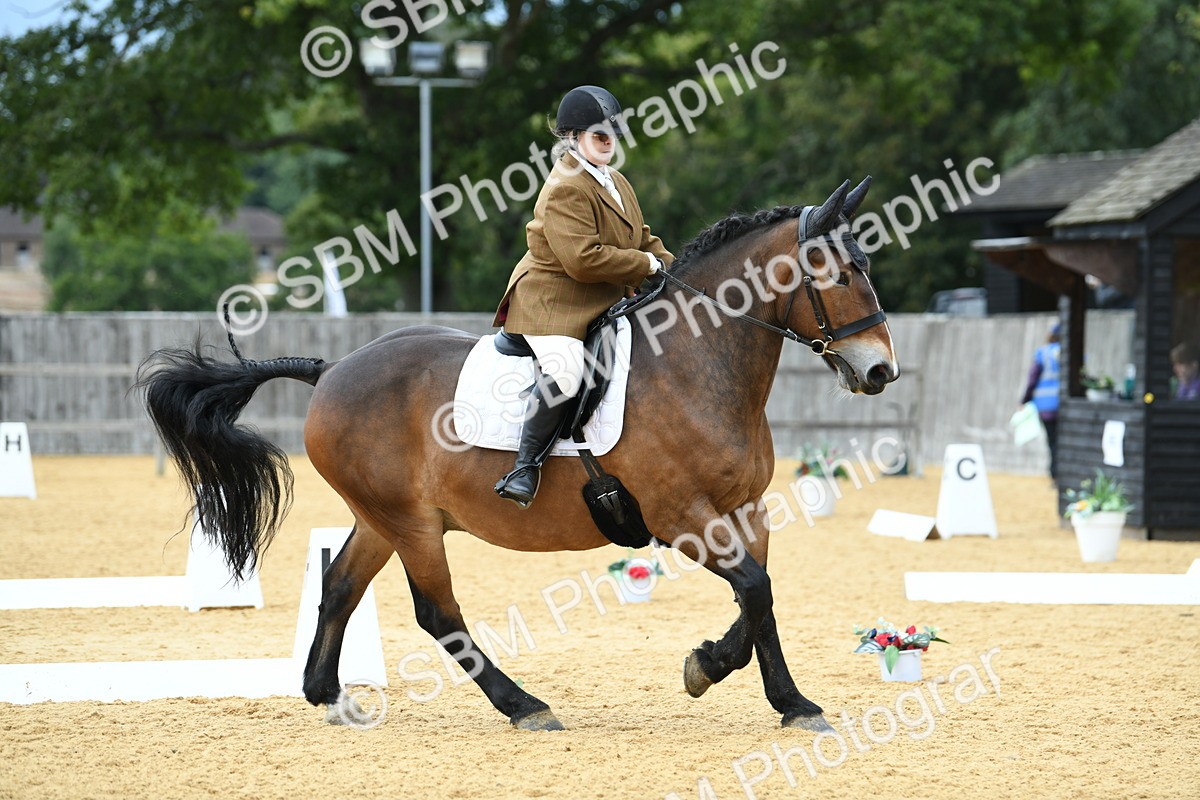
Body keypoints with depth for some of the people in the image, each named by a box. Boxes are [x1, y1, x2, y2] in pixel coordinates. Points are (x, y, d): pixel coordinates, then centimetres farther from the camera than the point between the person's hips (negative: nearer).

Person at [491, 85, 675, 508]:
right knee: (565, 371, -33)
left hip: (605, 306, 10)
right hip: (552, 303, -10)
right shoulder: (565, 188, -18)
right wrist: (647, 265, -18)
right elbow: (583, 259, -27)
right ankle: (526, 468, -24)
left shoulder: (616, 183, 15)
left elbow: (642, 239, 23)